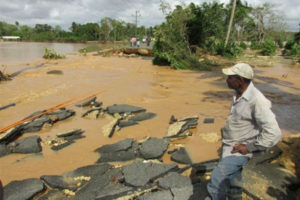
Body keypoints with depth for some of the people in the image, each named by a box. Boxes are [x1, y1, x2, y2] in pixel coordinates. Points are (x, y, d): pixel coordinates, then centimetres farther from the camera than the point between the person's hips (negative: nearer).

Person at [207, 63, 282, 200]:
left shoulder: (256, 100, -26)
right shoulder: (238, 93, 1)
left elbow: (274, 133, -27)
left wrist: (249, 147, -20)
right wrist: (226, 135, 12)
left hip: (238, 151, -8)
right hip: (228, 147, 8)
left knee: (215, 185, -9)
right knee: (233, 185, 23)